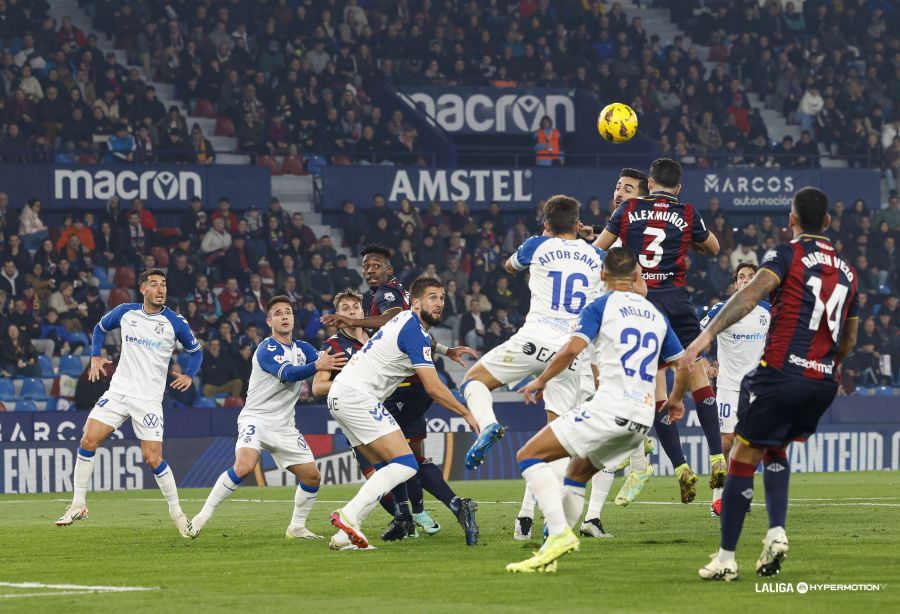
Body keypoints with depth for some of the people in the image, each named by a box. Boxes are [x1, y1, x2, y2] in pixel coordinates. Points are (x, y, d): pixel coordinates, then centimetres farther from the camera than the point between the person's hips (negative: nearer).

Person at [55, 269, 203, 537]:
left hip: (149, 399, -3)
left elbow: (196, 351, 10)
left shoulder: (175, 322, -4)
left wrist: (189, 375, -8)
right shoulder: (125, 312, 3)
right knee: (88, 441, -9)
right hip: (118, 391, 3)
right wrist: (95, 356, 9)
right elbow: (100, 328, 22)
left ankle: (176, 512, 9)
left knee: (153, 459, -10)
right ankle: (78, 505, 1)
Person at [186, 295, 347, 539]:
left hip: (284, 426, 7)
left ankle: (297, 527, 20)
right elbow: (288, 374, -28)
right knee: (244, 466, -30)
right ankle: (203, 516, -20)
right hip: (256, 418, -7)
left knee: (312, 477, 1)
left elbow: (324, 359, -5)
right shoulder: (266, 350, -12)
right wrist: (316, 366, -44)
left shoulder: (303, 349, 10)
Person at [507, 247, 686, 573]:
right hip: (642, 420, 7)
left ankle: (559, 533, -22)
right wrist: (676, 400, 44)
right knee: (577, 473, 24)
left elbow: (572, 349, -12)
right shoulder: (656, 315, 19)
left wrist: (541, 380, 4)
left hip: (609, 408, -7)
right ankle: (552, 552, 15)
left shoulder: (601, 306, 2)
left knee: (529, 455, -5)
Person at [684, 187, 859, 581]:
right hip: (824, 381, 6)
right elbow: (850, 338, 24)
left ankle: (726, 558, 0)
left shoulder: (786, 255, -2)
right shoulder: (846, 271, 16)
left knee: (743, 457, 2)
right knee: (775, 449, 26)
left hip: (781, 372, -6)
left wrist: (708, 333, -29)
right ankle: (776, 531, 6)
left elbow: (751, 294, -20)